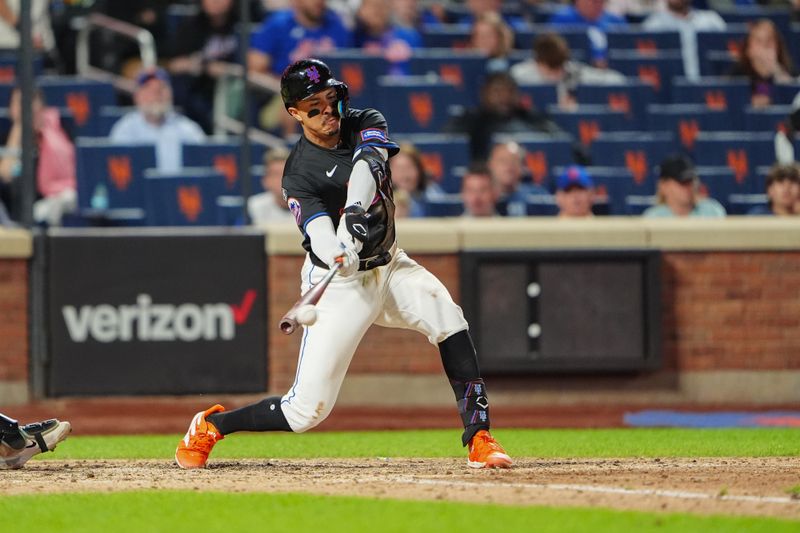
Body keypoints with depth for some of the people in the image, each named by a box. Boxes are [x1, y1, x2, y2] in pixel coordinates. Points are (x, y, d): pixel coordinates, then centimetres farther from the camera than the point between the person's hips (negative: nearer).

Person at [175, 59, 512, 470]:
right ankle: (210, 426, 16)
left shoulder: (366, 124, -3)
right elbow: (320, 236, -31)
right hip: (338, 283, -4)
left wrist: (355, 211, -46)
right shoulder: (299, 173, -16)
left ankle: (479, 437, -23)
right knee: (308, 408, -8)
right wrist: (340, 254, -55)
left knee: (446, 314, -26)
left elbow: (369, 162, -27)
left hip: (388, 264, 5)